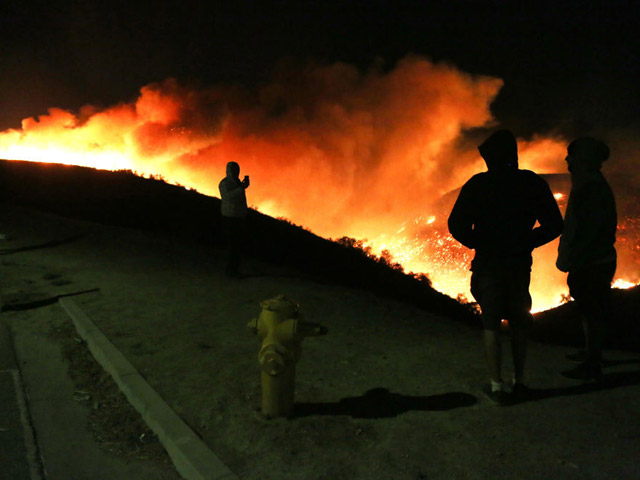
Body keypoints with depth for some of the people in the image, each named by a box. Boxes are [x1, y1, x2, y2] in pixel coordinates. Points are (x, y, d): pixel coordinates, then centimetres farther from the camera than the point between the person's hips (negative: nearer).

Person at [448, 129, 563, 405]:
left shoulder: (477, 185, -7)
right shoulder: (532, 183, 0)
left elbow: (457, 225, -12)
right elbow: (553, 225, 1)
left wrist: (478, 244, 4)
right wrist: (525, 244, 10)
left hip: (488, 265, -2)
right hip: (520, 265, 3)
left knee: (491, 325, 7)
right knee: (519, 323, 17)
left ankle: (497, 386, 9)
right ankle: (519, 381, 24)